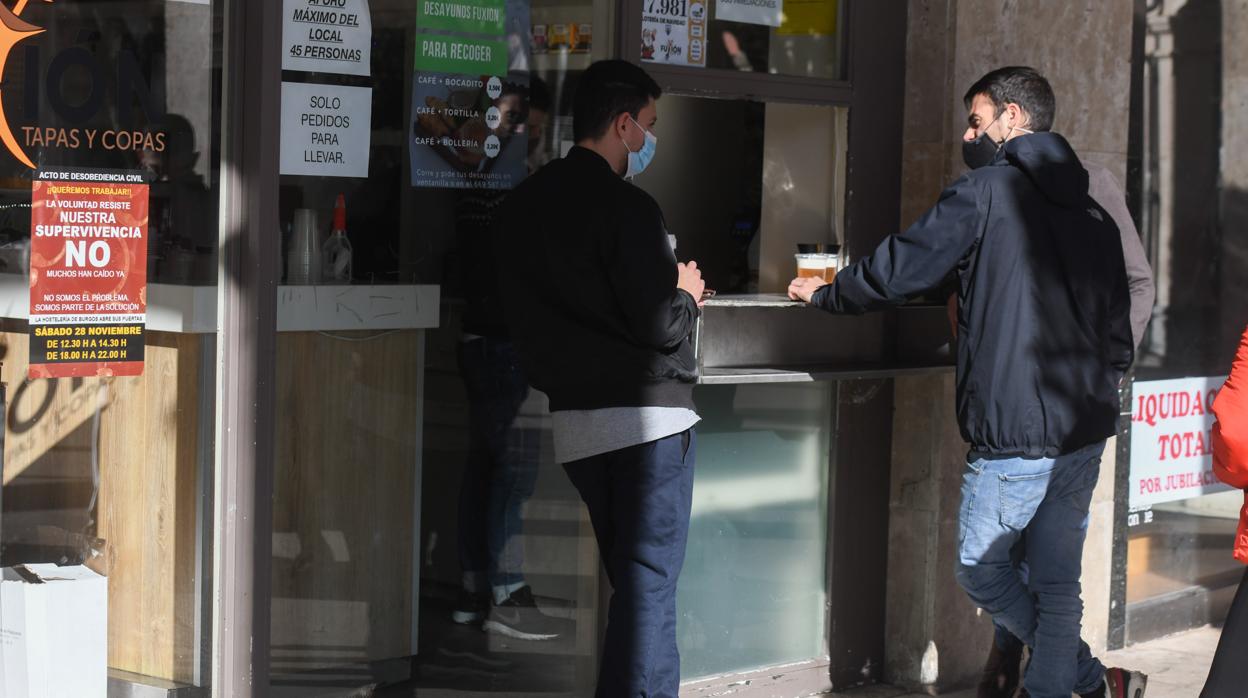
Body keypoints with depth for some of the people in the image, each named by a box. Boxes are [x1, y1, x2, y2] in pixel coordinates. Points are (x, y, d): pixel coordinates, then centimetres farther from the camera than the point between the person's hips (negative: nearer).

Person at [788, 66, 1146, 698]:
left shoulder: (986, 191, -8)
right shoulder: (1093, 214, 14)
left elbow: (896, 270, -5)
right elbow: (1119, 337, 15)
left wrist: (823, 293, 12)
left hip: (1015, 433, -7)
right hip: (1085, 431, 7)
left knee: (977, 565, 10)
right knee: (1056, 581, 11)